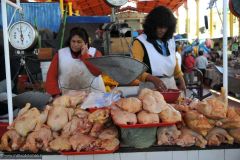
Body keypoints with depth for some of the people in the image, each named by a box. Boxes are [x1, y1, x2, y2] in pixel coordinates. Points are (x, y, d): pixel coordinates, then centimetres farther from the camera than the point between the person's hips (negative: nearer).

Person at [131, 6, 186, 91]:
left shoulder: (171, 40, 10)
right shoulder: (140, 42, -11)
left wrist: (181, 80, 11)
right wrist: (153, 79, -33)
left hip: (171, 84, 6)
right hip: (151, 86, -6)